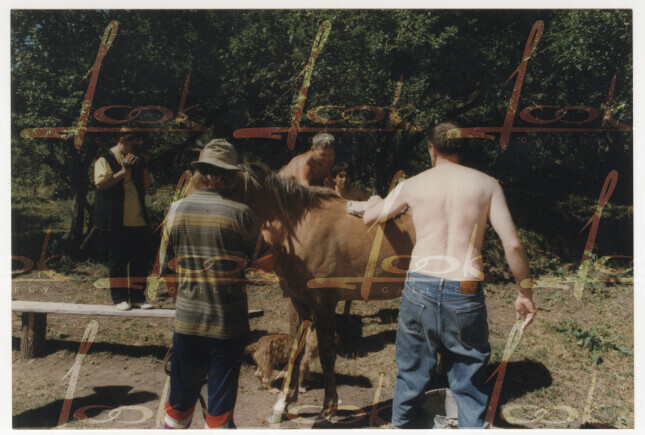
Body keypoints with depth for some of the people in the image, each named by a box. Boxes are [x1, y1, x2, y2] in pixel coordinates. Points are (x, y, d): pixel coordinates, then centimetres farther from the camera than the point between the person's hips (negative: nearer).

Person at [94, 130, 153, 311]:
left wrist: (144, 168, 2)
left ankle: (137, 297, 16)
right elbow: (100, 183, -15)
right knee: (117, 260, 4)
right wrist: (124, 171, -17)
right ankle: (119, 298, 14)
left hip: (138, 220, 5)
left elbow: (146, 186, 16)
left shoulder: (137, 160, 16)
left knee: (140, 260, 6)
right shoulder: (105, 159, -2)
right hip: (116, 221, -5)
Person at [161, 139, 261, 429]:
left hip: (186, 321, 4)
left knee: (180, 402, 21)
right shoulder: (240, 215, -14)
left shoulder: (175, 211, -2)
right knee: (221, 407, 11)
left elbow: (167, 269, 7)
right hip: (229, 325, -3)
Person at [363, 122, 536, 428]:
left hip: (420, 288, 1)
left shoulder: (412, 185, 5)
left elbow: (369, 218, 19)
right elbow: (512, 245, -3)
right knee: (469, 382, 13)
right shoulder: (487, 184, 2)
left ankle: (401, 424, 37)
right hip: (465, 294, -1)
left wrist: (374, 201, 41)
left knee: (411, 371, 20)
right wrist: (525, 294, 9)